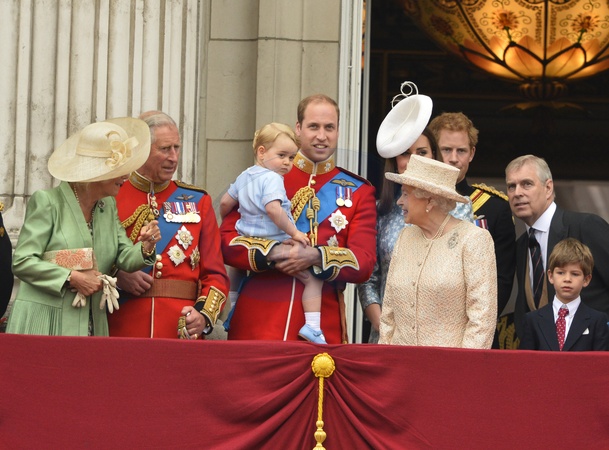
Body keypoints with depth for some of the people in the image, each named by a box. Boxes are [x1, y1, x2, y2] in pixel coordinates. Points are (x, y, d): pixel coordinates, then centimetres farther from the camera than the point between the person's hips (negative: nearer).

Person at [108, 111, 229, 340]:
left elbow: (215, 274, 8)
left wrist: (204, 315, -9)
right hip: (123, 330, -1)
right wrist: (118, 277, -13)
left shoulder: (197, 202, 11)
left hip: (182, 332, 1)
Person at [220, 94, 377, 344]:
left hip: (323, 323, 1)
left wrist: (314, 256, -17)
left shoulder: (358, 191, 9)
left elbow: (364, 263, 0)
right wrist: (272, 252, -17)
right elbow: (227, 241, 1)